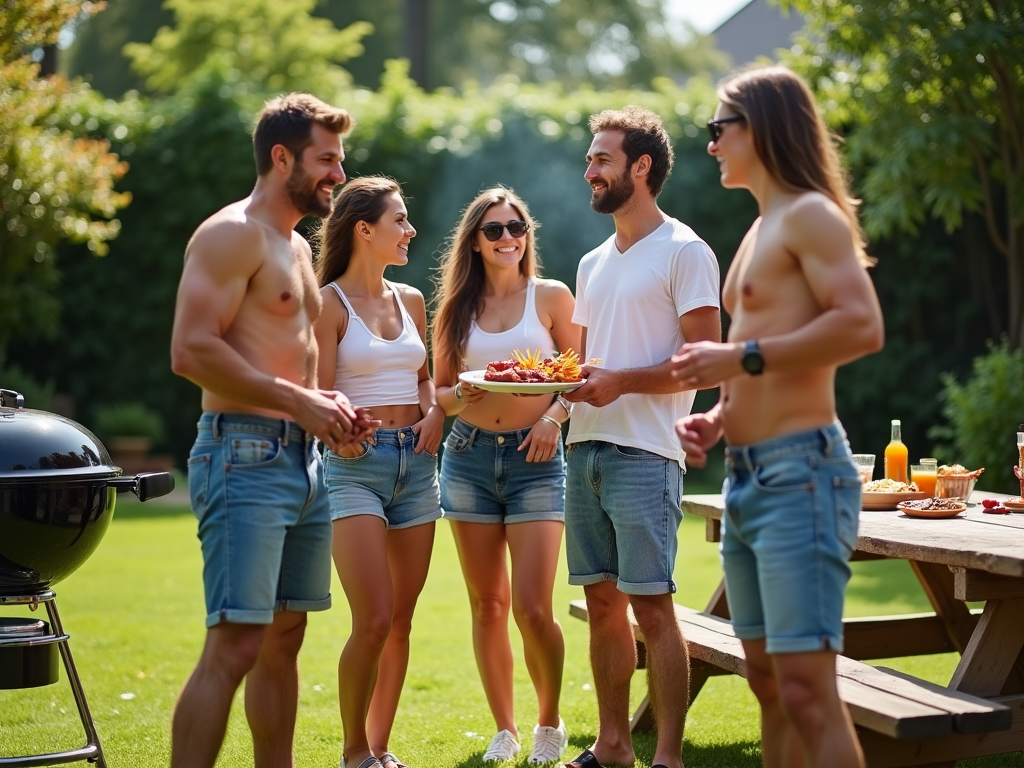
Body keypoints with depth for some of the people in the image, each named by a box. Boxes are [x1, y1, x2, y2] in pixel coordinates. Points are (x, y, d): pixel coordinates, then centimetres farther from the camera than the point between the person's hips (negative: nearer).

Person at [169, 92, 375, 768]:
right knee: (233, 646, -13)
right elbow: (192, 351, -19)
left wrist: (327, 405, 11)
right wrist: (298, 401, -17)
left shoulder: (298, 245, 21)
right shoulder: (234, 233, -8)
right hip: (246, 453, -9)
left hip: (302, 457, 10)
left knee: (284, 638, 12)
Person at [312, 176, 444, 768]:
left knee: (401, 621, 8)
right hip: (356, 463, -6)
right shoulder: (330, 303, -4)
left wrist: (434, 413, 5)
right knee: (374, 620, -12)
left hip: (416, 461, 6)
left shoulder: (410, 300, 13)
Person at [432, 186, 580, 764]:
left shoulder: (551, 296, 3)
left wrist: (555, 416, -14)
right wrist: (461, 395, -8)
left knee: (533, 608, -10)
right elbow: (439, 391, 13)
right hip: (469, 457, 3)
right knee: (488, 605, 7)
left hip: (535, 459, -3)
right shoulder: (457, 307, 10)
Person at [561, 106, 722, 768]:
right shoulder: (593, 265, 20)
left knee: (652, 605, -7)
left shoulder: (683, 252, -3)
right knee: (603, 601, 10)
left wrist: (620, 381, -18)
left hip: (644, 452, -7)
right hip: (585, 447, 8)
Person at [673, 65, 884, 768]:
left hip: (800, 472, -10)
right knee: (768, 682, 12)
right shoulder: (760, 231, 21)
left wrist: (740, 359, -18)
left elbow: (862, 327, -22)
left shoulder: (809, 214, -7)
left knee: (806, 690, -13)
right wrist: (717, 418, 12)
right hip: (746, 477, 10)